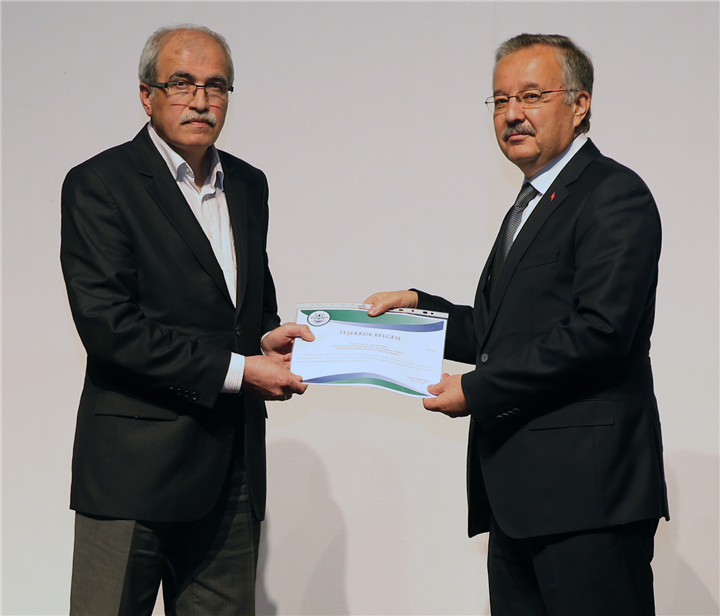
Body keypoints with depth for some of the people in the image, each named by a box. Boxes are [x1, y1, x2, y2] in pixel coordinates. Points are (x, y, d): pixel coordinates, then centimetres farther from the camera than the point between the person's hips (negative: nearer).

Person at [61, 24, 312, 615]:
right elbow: (107, 324, -16)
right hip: (135, 465, -6)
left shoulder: (249, 185, 15)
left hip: (233, 468, 6)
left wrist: (268, 336, 2)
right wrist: (236, 368, -16)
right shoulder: (100, 184, -6)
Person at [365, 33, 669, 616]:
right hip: (517, 497, 9)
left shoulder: (615, 195, -8)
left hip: (586, 495, -9)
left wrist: (477, 391, -14)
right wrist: (418, 306, 11)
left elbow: (599, 332, -19)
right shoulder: (531, 207, 24)